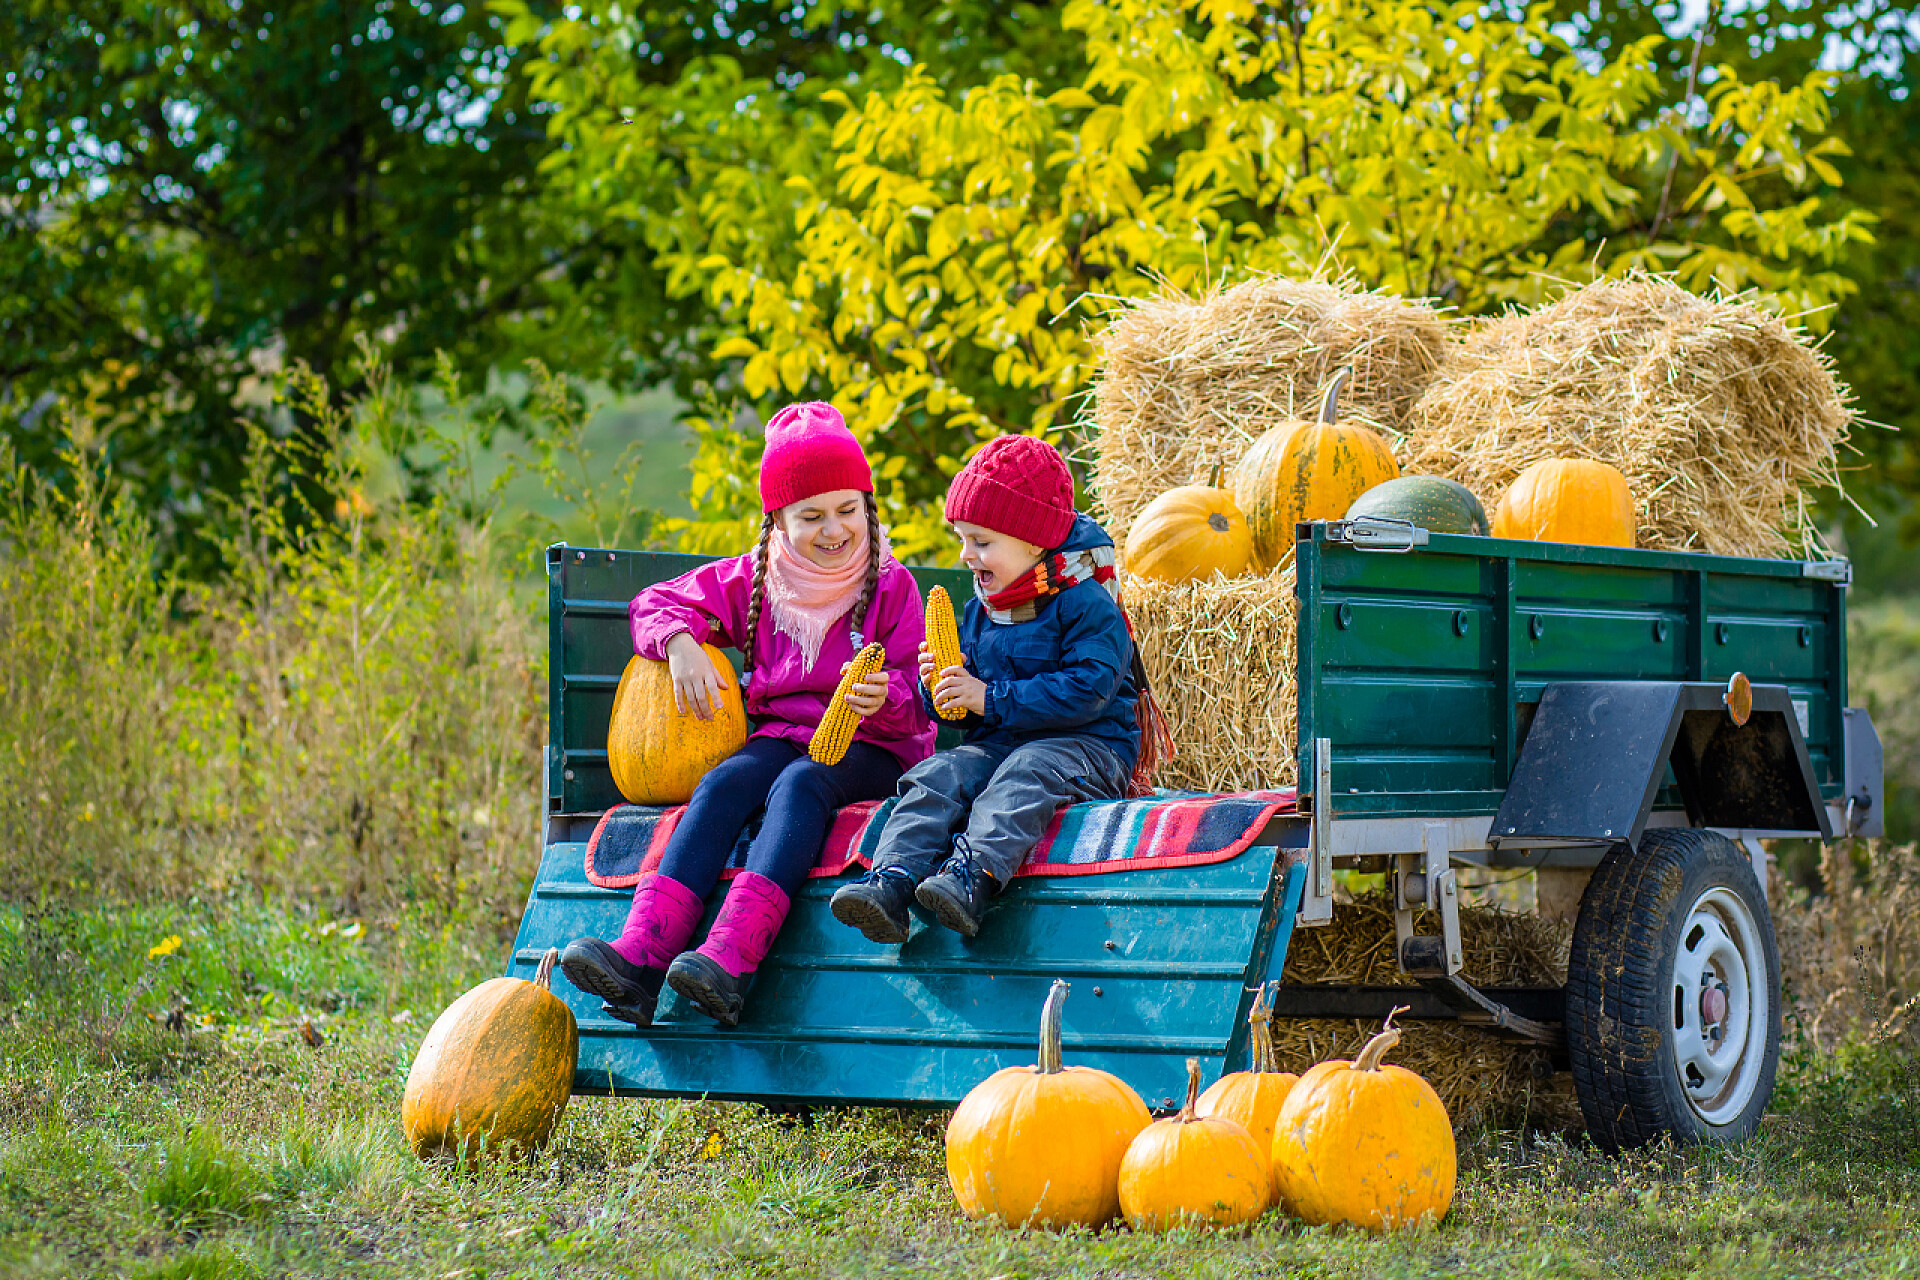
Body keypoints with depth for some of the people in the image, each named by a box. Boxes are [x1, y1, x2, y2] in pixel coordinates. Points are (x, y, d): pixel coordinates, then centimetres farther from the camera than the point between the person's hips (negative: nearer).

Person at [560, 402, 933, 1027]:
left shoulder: (890, 585, 1)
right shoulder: (755, 579, 10)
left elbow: (917, 703, -2)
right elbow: (655, 603, 15)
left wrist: (884, 698, -27)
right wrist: (681, 643, -8)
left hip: (872, 748, -3)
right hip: (783, 734, 4)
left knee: (801, 782, -35)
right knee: (725, 781, -28)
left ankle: (728, 963, -56)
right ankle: (639, 958, -47)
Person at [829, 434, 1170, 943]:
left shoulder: (1086, 606, -8)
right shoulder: (979, 612, 16)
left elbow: (1085, 691, -20)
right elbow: (961, 712, 22)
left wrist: (990, 699, -21)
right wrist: (940, 689, -3)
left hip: (1087, 745, -6)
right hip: (996, 743, 6)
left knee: (1024, 771, -37)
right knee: (937, 776, -21)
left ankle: (974, 874, -58)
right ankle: (892, 880, -41)